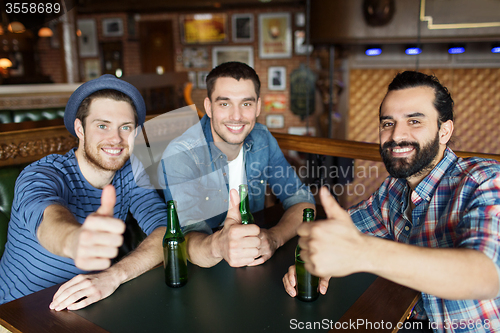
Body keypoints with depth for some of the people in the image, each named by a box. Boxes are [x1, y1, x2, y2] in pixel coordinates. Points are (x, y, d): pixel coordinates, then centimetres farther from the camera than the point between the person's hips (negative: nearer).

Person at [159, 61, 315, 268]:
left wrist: (273, 238, -26)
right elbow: (188, 239, -26)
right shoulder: (179, 157, -19)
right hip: (204, 275, -3)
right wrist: (217, 246, -50)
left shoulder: (262, 139, -4)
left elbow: (302, 200, -6)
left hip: (254, 269, 4)